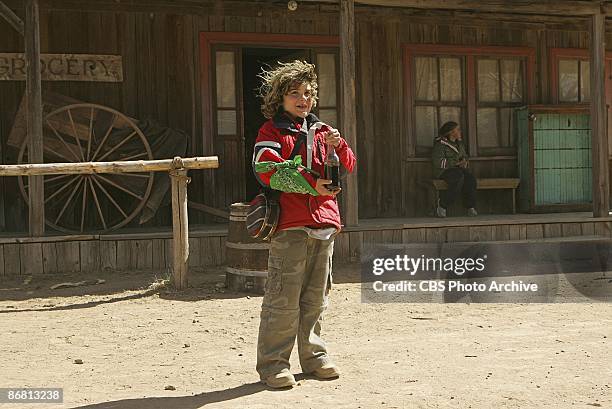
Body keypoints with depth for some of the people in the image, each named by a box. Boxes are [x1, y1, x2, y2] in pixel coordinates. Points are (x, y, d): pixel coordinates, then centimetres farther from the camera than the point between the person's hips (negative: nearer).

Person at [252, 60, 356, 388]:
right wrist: (311, 183, -18)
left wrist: (338, 146, -5)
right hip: (289, 225, -6)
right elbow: (267, 170, -13)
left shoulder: (321, 131, 20)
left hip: (323, 223, 6)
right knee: (284, 299, -6)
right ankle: (273, 364, 1)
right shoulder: (271, 131, 3)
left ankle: (314, 356, 24)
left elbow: (347, 167, 16)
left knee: (316, 297, 13)